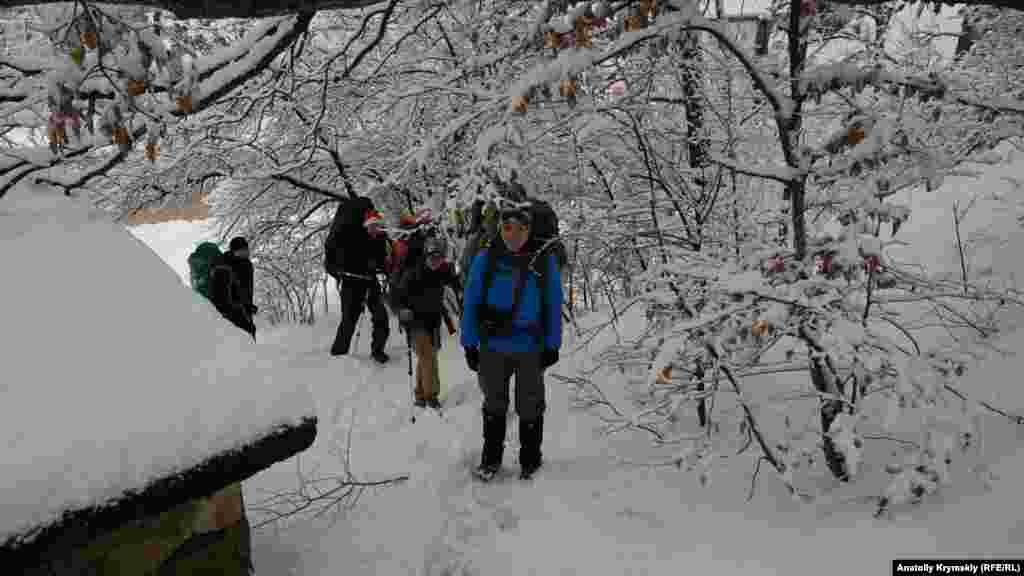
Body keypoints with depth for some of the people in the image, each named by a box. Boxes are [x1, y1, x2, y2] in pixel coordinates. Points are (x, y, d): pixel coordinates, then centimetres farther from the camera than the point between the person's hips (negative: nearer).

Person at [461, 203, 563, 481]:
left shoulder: (544, 261, -6)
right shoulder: (486, 259, -6)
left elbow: (553, 306, -1)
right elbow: (470, 302, -2)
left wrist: (552, 345, -3)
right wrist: (470, 343, -4)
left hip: (531, 348, -1)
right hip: (492, 346, 1)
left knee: (529, 406, 13)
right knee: (494, 404, 17)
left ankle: (530, 459, 31)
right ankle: (491, 457, 34)